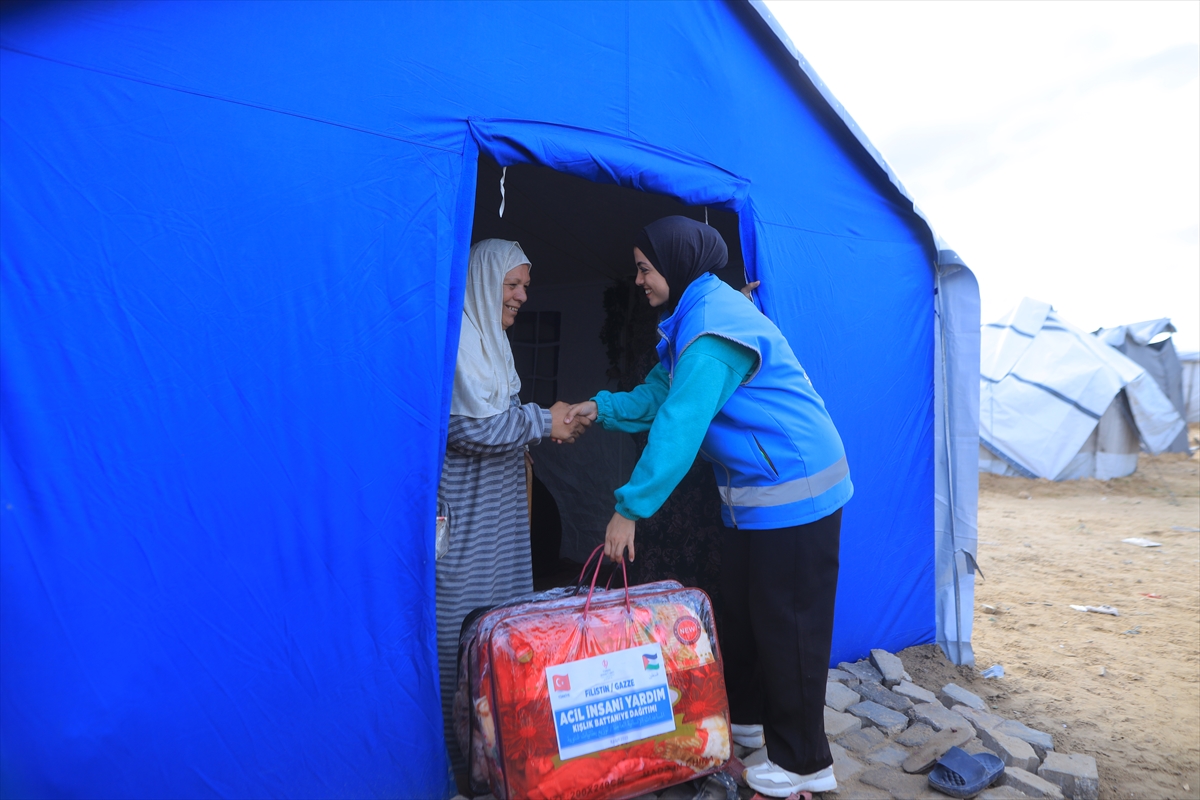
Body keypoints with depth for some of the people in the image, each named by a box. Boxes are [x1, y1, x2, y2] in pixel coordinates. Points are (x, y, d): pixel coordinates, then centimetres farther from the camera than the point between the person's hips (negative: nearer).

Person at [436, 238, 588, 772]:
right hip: (463, 514, -10)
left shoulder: (489, 339, 18)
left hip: (498, 510, 10)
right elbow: (470, 424, -21)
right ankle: (461, 756, 13)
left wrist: (551, 423, 8)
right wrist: (543, 420, -11)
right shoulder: (458, 338, -14)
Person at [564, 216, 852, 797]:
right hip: (752, 490, 10)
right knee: (741, 611, 19)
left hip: (792, 489, -10)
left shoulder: (714, 322, -21)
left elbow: (682, 423, -27)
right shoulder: (691, 319, 12)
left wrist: (631, 508, -25)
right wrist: (603, 407, 0)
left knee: (786, 624, 0)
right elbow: (659, 395, 15)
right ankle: (744, 717, 38)